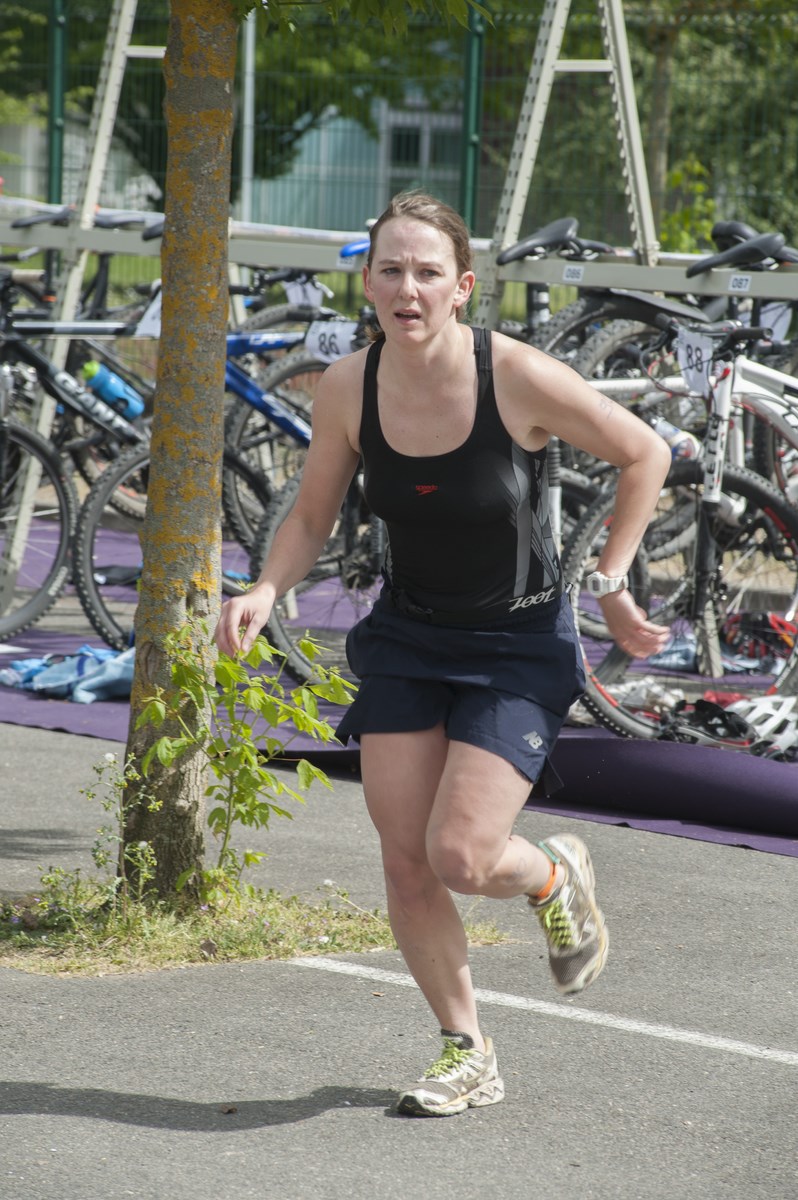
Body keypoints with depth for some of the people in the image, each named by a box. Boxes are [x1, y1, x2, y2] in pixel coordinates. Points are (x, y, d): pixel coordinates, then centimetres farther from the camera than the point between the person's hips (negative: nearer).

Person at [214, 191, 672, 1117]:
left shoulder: (519, 378, -22)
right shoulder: (346, 389, -11)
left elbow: (644, 455, -7)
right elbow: (312, 516, 3)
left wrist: (611, 584, -6)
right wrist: (265, 592, -15)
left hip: (518, 648, -4)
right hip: (404, 638, 4)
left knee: (460, 857, -15)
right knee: (404, 863, 0)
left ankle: (556, 877, 22)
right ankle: (467, 1055, 20)